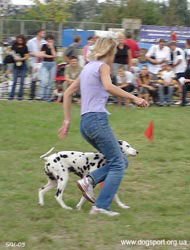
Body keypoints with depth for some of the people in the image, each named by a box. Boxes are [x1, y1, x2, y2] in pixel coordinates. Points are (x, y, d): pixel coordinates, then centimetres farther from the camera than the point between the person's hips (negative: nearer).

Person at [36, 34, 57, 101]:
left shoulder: (54, 47, 9)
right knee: (44, 81, -14)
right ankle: (40, 95, -13)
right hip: (45, 64, -2)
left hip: (52, 64, 2)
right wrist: (50, 56, -7)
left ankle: (47, 96, 8)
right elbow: (42, 54, -5)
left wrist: (51, 47, -8)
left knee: (50, 81, 2)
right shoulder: (44, 46, 4)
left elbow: (54, 55, -5)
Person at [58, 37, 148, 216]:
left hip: (85, 122, 9)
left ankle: (89, 180, -7)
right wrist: (133, 98, -23)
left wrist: (67, 120, 24)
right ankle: (101, 206, -13)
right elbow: (108, 86, -24)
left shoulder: (88, 67, 22)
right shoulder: (102, 66, -2)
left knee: (121, 161, 11)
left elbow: (68, 93, 24)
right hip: (98, 119, -9)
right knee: (118, 165, -5)